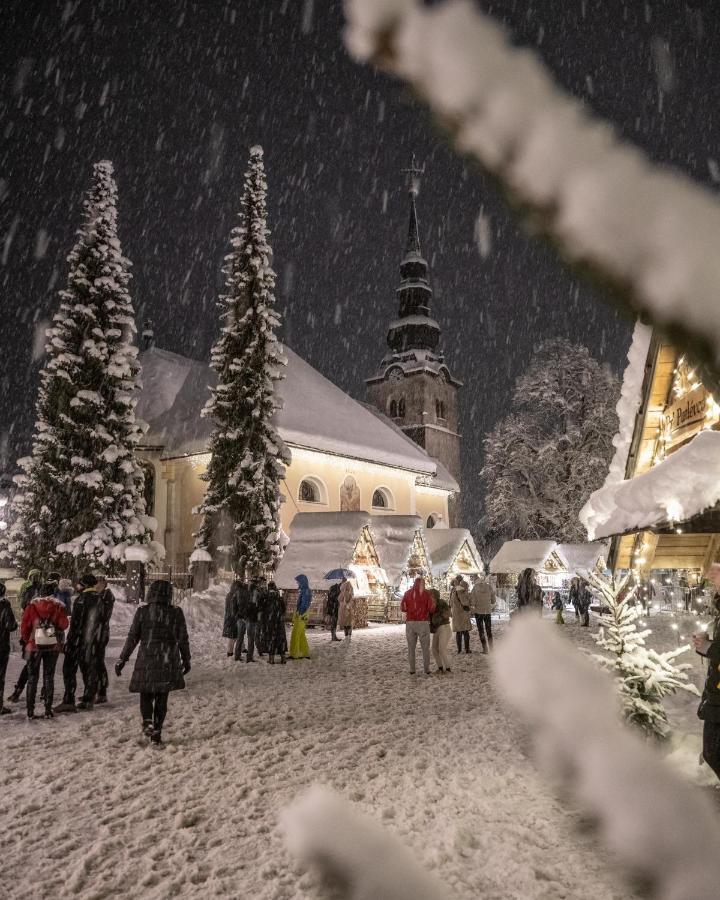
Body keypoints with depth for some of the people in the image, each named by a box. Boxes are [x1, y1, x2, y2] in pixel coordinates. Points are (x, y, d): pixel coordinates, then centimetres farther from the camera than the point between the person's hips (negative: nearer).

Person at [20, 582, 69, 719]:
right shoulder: (59, 606, -1)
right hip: (53, 646, 0)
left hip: (34, 645, 0)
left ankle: (30, 711, 9)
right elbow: (64, 625, -7)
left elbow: (24, 627, -3)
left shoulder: (32, 606, -1)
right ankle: (48, 710, 8)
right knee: (49, 677, 9)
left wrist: (27, 641, 12)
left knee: (32, 677, 10)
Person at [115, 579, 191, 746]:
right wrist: (186, 660, 13)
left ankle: (148, 722, -5)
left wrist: (122, 659, 8)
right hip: (168, 662, 1)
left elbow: (132, 638, -2)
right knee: (162, 698, 12)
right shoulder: (176, 613, -4)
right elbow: (183, 640, 1)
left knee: (146, 694, 16)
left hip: (146, 659, 0)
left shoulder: (142, 612, -5)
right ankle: (157, 732, 14)